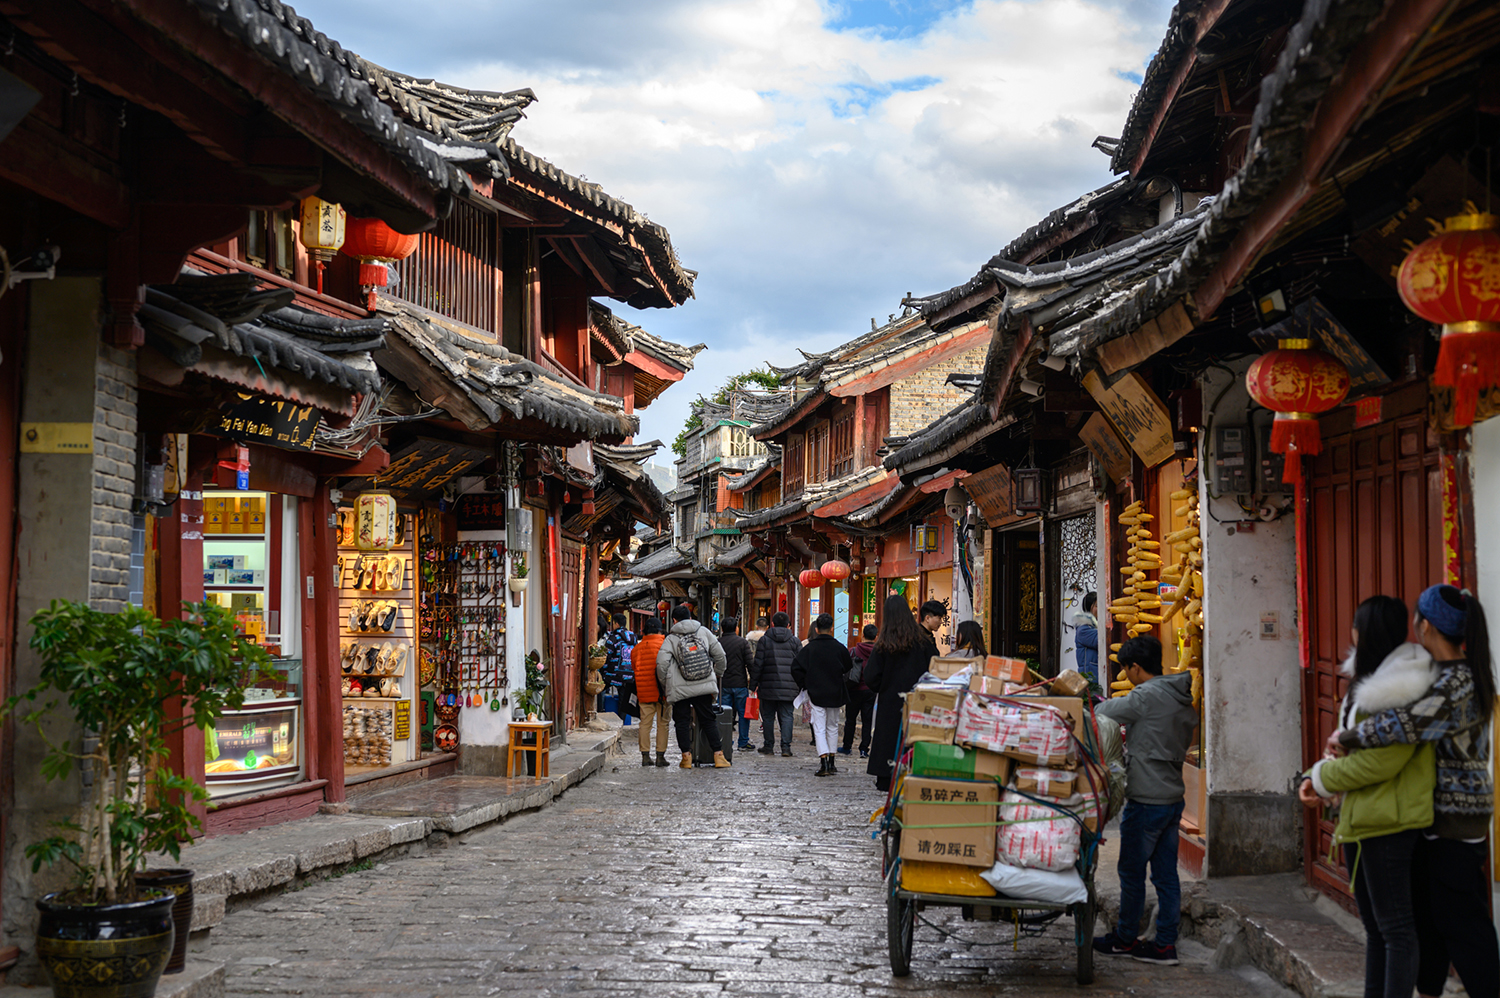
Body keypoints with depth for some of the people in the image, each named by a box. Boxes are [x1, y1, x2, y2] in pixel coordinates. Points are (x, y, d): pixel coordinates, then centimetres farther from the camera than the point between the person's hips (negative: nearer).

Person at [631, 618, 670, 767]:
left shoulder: (636, 649, 6)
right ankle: (660, 756, 2)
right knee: (662, 724, 3)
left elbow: (633, 668, 14)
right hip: (662, 691, -3)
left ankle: (645, 755, 5)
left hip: (643, 692, 3)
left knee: (645, 723, 7)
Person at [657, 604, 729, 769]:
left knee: (682, 722, 9)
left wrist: (664, 683, 5)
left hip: (680, 689, -2)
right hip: (704, 686, 2)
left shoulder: (671, 639, -1)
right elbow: (720, 655, 8)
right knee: (708, 720, 9)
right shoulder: (703, 632, 6)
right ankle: (718, 756, 6)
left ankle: (686, 757, 6)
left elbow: (662, 663, -12)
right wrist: (718, 675, 24)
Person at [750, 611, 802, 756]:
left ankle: (768, 746, 11)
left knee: (768, 716, 8)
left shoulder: (764, 640, 2)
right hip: (788, 687, 1)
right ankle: (786, 746, -5)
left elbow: (757, 664, -1)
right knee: (786, 716, 2)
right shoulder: (795, 641, 5)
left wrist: (753, 684, 5)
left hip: (768, 686, -1)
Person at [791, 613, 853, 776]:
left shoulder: (809, 648, -7)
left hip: (816, 694, -2)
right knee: (833, 726, 16)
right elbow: (848, 668, 5)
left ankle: (823, 764, -17)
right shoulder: (839, 647, -5)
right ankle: (831, 762, 20)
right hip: (835, 694, 2)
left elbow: (796, 667, -10)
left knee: (819, 729, -2)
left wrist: (803, 684, 3)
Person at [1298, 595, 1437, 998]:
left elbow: (1381, 761, -22)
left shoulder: (1400, 692, -18)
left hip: (1388, 822, -10)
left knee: (1395, 926, -7)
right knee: (1374, 925, 15)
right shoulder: (1369, 684, 15)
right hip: (1360, 821, 10)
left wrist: (1323, 779, -9)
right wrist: (1320, 776, 1)